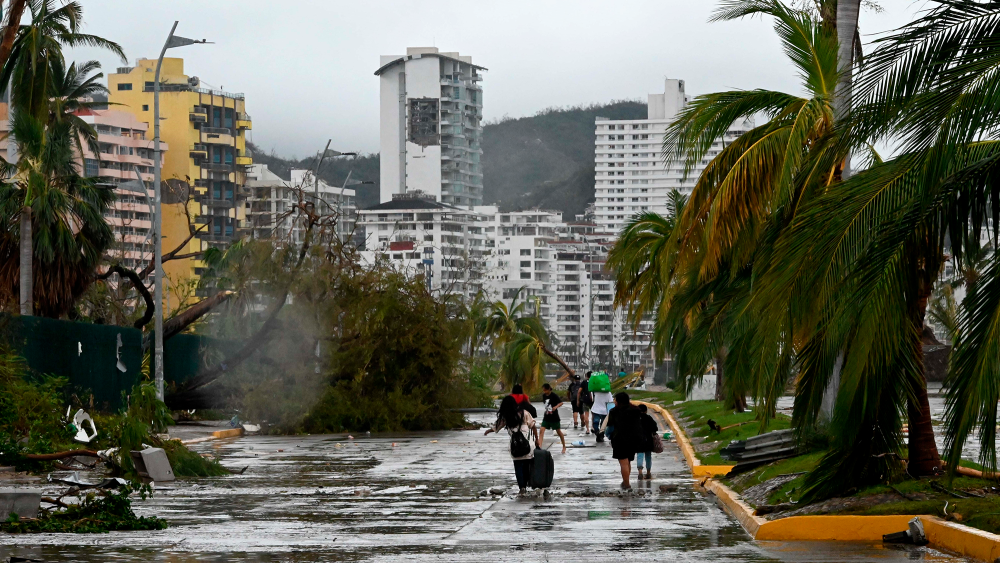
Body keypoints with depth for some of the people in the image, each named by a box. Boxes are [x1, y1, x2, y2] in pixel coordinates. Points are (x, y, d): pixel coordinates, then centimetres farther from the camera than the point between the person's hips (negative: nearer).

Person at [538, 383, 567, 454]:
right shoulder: (544, 396, 2)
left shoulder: (554, 396, -16)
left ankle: (564, 447, 27)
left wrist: (556, 407, -38)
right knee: (541, 431, -11)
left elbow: (561, 402, -20)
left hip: (554, 417, -5)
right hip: (546, 417, 5)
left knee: (559, 432, 10)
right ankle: (539, 446, -18)